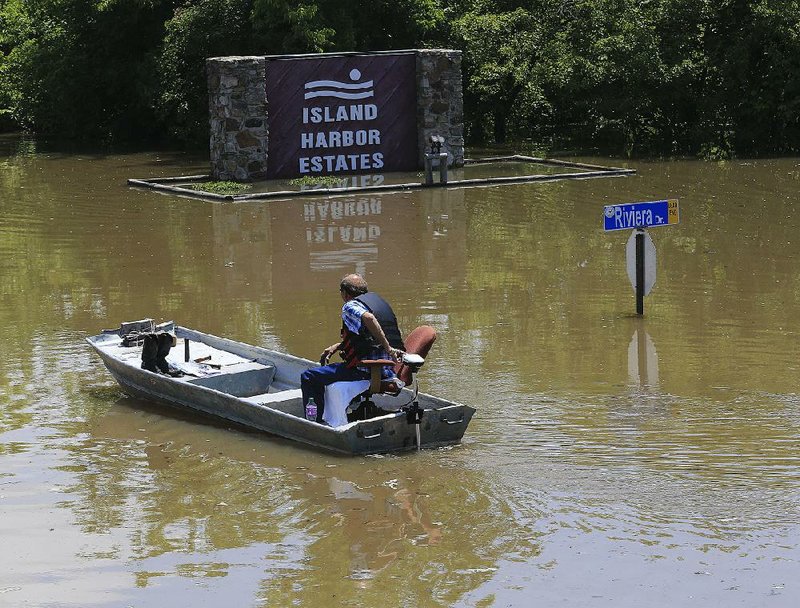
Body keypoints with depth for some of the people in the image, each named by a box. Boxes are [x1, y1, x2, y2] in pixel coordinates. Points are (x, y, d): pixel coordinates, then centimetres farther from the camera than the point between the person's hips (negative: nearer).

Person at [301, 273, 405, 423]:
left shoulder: (350, 306, -10)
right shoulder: (378, 300, 17)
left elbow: (368, 318, -34)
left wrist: (387, 348, -30)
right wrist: (337, 346, 24)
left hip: (365, 370, -9)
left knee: (308, 377, 0)